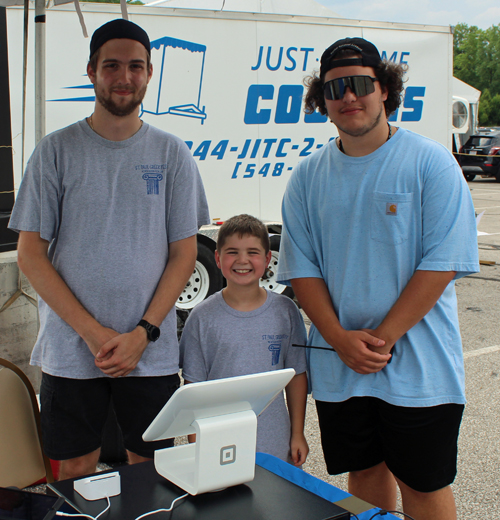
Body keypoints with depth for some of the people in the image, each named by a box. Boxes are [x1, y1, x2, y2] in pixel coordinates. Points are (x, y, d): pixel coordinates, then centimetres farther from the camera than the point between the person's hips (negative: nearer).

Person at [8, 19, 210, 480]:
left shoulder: (171, 153, 4)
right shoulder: (56, 151, 1)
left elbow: (184, 254, 3)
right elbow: (30, 255, -2)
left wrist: (142, 333, -9)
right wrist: (93, 332, -11)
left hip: (153, 352, 1)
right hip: (69, 351, 0)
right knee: (76, 473, 9)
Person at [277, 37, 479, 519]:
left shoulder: (430, 163, -6)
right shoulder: (308, 176, 5)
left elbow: (442, 262, -12)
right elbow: (301, 267, 3)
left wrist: (381, 338, -16)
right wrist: (341, 339, -11)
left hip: (418, 366, -3)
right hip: (338, 368, 3)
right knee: (365, 470, 16)